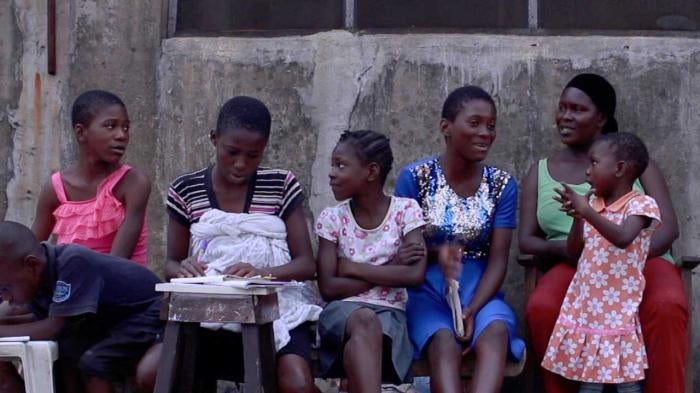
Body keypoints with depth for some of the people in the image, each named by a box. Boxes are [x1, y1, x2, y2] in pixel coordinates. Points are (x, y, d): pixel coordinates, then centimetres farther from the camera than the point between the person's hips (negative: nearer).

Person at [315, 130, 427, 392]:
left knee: (361, 339, -38)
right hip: (344, 310, 1)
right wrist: (391, 267, -7)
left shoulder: (405, 210, 3)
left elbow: (415, 275, -11)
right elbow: (328, 287, -3)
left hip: (389, 311, 0)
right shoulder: (332, 218, 6)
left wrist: (353, 267, -6)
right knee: (364, 322, -38)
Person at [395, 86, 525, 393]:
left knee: (495, 332, -34)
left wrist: (472, 309, -18)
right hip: (427, 291, -1)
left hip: (479, 290, 1)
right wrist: (436, 253, -21)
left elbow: (498, 260, 0)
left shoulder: (502, 184, 4)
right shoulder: (415, 177, -2)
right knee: (445, 343, -34)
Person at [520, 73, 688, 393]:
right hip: (575, 268, 1)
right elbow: (526, 240, 13)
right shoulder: (541, 172, 19)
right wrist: (561, 248, -11)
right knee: (541, 308, -34)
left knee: (666, 306, -37)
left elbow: (668, 226, 4)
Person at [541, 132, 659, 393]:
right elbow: (574, 253, 11)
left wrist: (587, 212, -31)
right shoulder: (592, 204, 11)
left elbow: (622, 239, -28)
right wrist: (578, 218, -4)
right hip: (585, 307, 6)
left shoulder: (641, 204, -9)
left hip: (618, 311, -6)